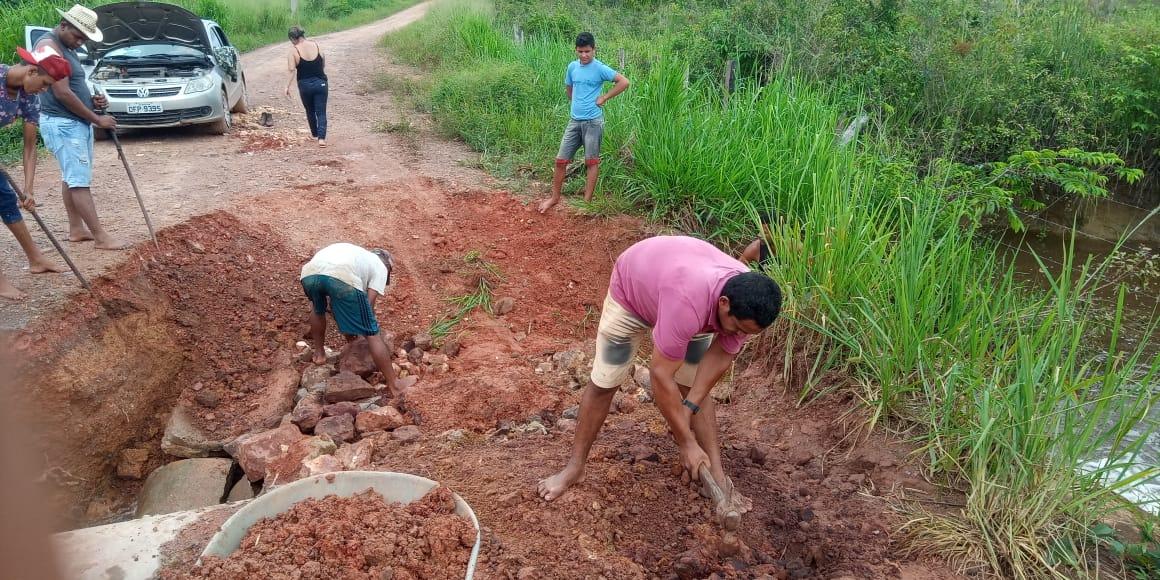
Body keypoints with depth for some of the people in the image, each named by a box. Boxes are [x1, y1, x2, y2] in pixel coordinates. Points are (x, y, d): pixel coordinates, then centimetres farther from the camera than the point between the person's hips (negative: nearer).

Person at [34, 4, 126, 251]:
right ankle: (100, 237, -9)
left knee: (72, 178, 13)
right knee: (80, 181, -9)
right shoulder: (49, 46, -15)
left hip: (78, 122, 10)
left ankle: (76, 229, 19)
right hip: (61, 124, -10)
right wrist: (97, 119, -14)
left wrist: (94, 100, 4)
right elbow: (62, 93, -20)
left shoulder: (67, 48, 15)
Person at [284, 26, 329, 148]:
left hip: (305, 85, -1)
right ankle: (321, 137, -12)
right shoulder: (315, 44, -2)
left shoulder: (293, 50, -9)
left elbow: (292, 70, -14)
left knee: (310, 111, 20)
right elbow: (323, 63, 6)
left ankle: (314, 133, 34)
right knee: (321, 112, 2)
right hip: (320, 83, 1)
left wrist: (287, 86, -8)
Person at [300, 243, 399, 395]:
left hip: (310, 273, 5)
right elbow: (367, 306, 17)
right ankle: (394, 388, 8)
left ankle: (319, 353, 53)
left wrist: (346, 329, 52)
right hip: (341, 278, -5)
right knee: (372, 334, 6)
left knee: (318, 310, 41)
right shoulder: (380, 267, 28)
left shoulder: (354, 252, 44)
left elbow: (334, 299, 45)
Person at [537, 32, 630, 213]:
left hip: (593, 122, -5)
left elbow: (624, 82, -14)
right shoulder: (572, 67, 7)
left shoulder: (600, 69, -10)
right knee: (560, 160, 5)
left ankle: (587, 201, 11)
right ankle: (555, 197, 18)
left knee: (592, 162, 4)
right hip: (574, 121, 5)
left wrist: (604, 98, -11)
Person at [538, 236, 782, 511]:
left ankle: (716, 473, 9)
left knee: (696, 388, 0)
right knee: (603, 383, -1)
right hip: (632, 286, -4)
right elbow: (660, 375, -39)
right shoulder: (687, 304, -47)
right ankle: (575, 467, 13)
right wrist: (687, 443, -31)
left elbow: (720, 355, -11)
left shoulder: (746, 302, -28)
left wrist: (690, 405, -18)